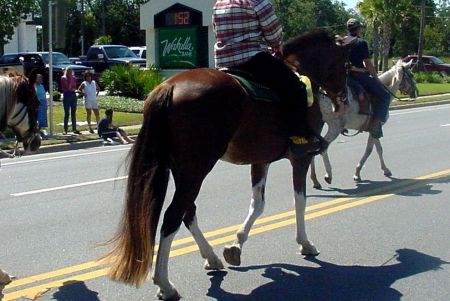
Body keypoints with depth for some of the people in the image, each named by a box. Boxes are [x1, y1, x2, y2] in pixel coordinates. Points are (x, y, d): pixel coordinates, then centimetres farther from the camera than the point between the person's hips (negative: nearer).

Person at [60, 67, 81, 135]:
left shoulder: (74, 78, 9)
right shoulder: (63, 78, -4)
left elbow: (75, 88, 9)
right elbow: (68, 87, -13)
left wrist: (71, 89, -11)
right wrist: (71, 79, -12)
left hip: (73, 95, 4)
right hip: (66, 95, -4)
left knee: (73, 113, 6)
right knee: (66, 113, -4)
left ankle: (74, 129, 10)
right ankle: (65, 129, 0)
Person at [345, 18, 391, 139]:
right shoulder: (361, 42, -9)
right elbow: (368, 64, -11)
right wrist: (376, 78, -1)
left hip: (346, 75, 8)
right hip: (359, 74, -8)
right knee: (385, 96, -2)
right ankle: (375, 124, -14)